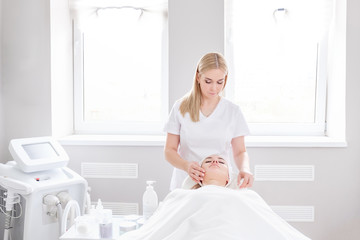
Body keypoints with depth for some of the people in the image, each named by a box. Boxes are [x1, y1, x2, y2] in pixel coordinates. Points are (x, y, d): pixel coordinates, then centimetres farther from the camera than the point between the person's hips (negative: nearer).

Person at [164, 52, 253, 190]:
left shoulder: (233, 111, 7)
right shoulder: (180, 108, 4)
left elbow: (240, 151, 7)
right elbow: (169, 150, 3)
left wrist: (244, 169, -15)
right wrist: (186, 165, -17)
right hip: (186, 184, 0)